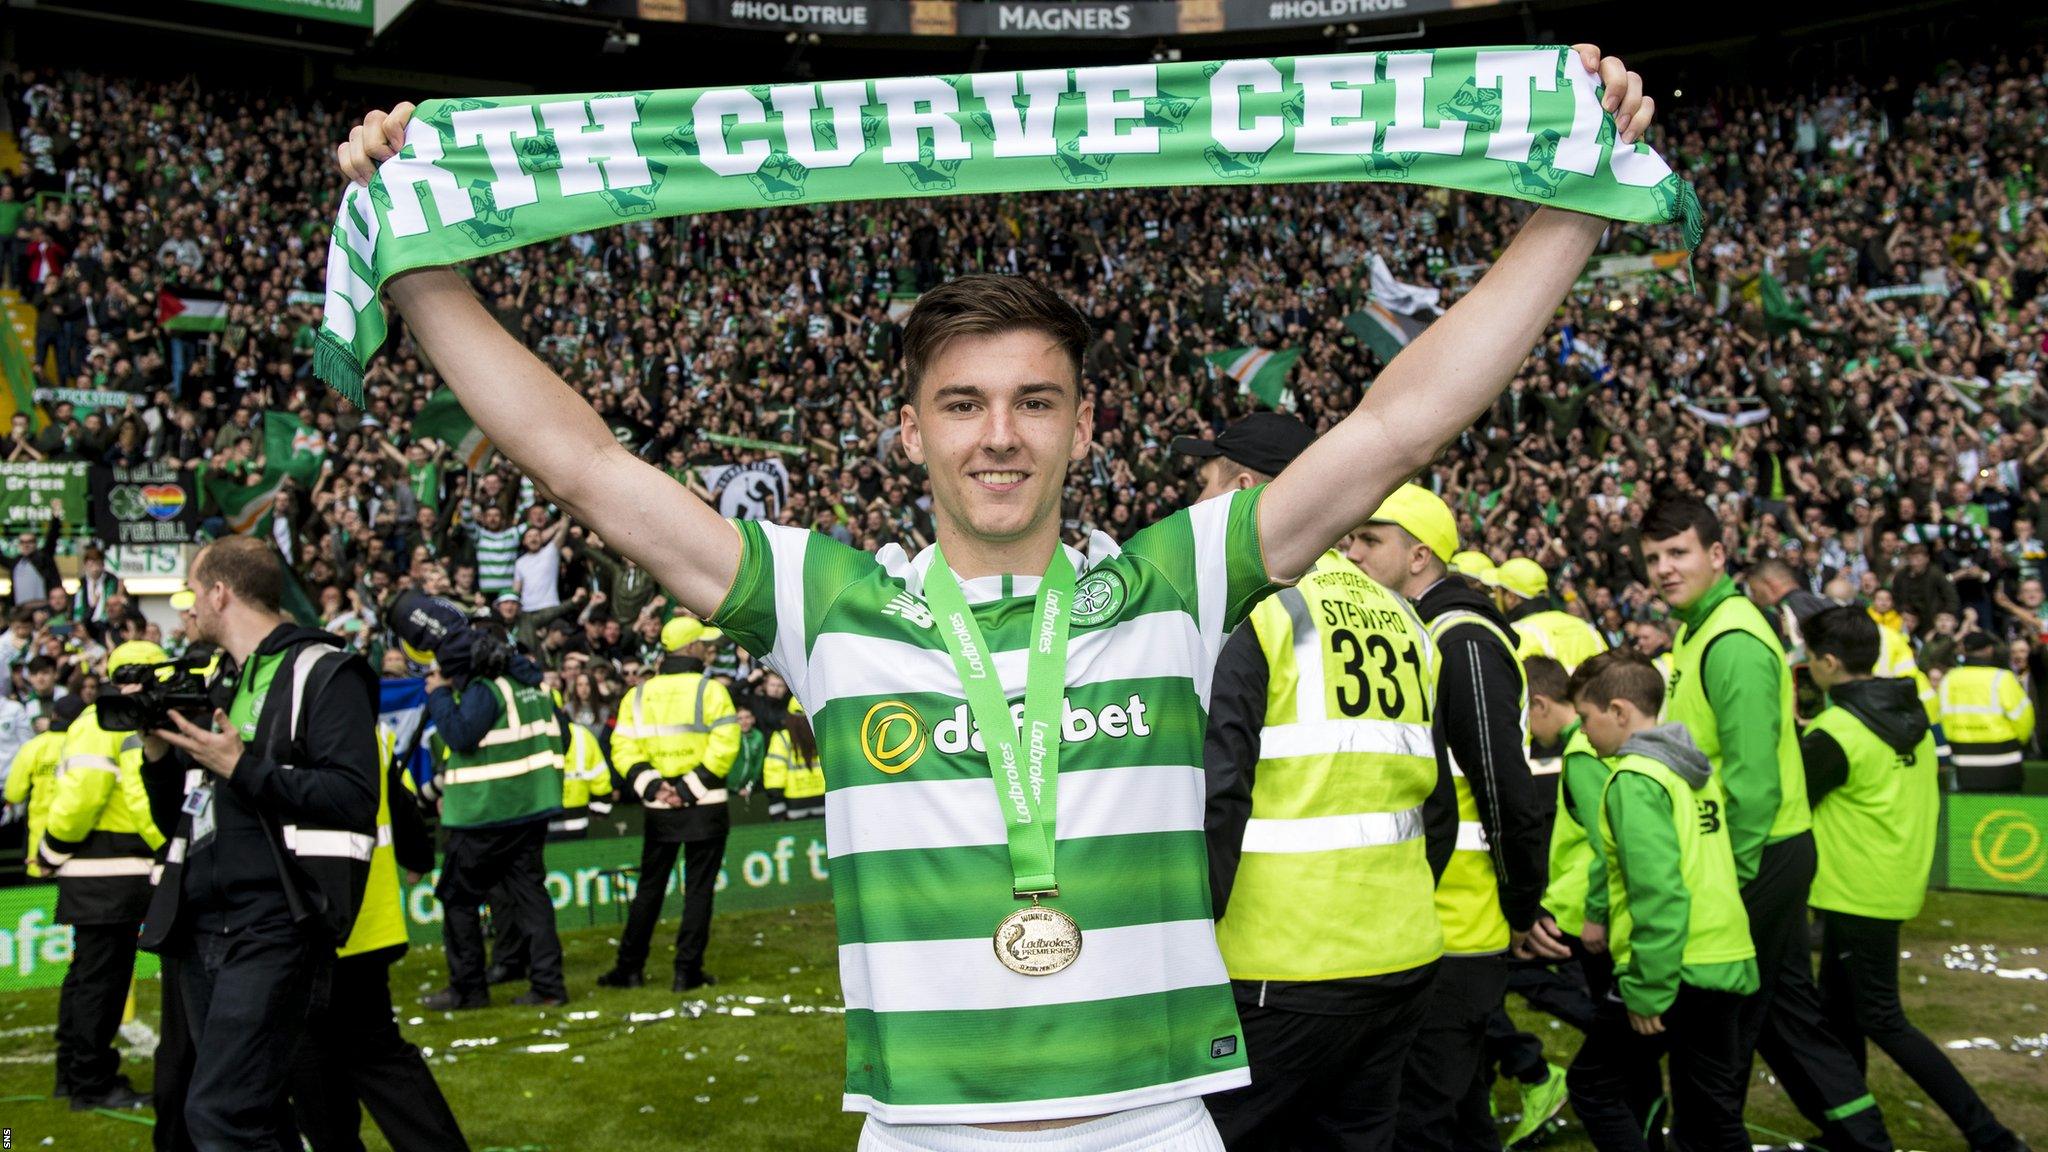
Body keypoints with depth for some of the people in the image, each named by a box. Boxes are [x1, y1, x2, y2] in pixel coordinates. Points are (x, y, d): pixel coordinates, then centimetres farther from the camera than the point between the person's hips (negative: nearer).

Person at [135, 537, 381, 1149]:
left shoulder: (324, 673, -5)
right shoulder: (217, 683, 20)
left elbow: (354, 799, -16)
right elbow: (178, 810, 24)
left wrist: (242, 767, -19)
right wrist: (158, 753, 6)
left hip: (272, 926, -9)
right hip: (199, 926, 9)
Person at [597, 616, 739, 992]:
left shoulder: (639, 694, 6)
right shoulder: (710, 690, -7)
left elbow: (624, 749, 0)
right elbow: (724, 746, -17)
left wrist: (651, 785, -7)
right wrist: (691, 788, -14)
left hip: (660, 807, 4)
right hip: (705, 807, -4)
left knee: (649, 889, 14)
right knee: (699, 888, 4)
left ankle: (629, 968, 16)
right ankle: (688, 971, 4)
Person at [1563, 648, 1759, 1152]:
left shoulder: (1635, 778, -14)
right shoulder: (1695, 768, 12)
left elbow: (1659, 892, -22)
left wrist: (1646, 991, -18)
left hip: (1673, 969, -8)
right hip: (1728, 961, 8)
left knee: (1593, 1086, 9)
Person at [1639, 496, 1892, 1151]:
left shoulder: (1732, 642, -19)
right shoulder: (1698, 629, 12)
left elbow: (1752, 776, -24)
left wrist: (1732, 875, -21)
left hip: (1757, 858, -10)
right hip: (1764, 852, 10)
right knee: (1784, 1007, 18)